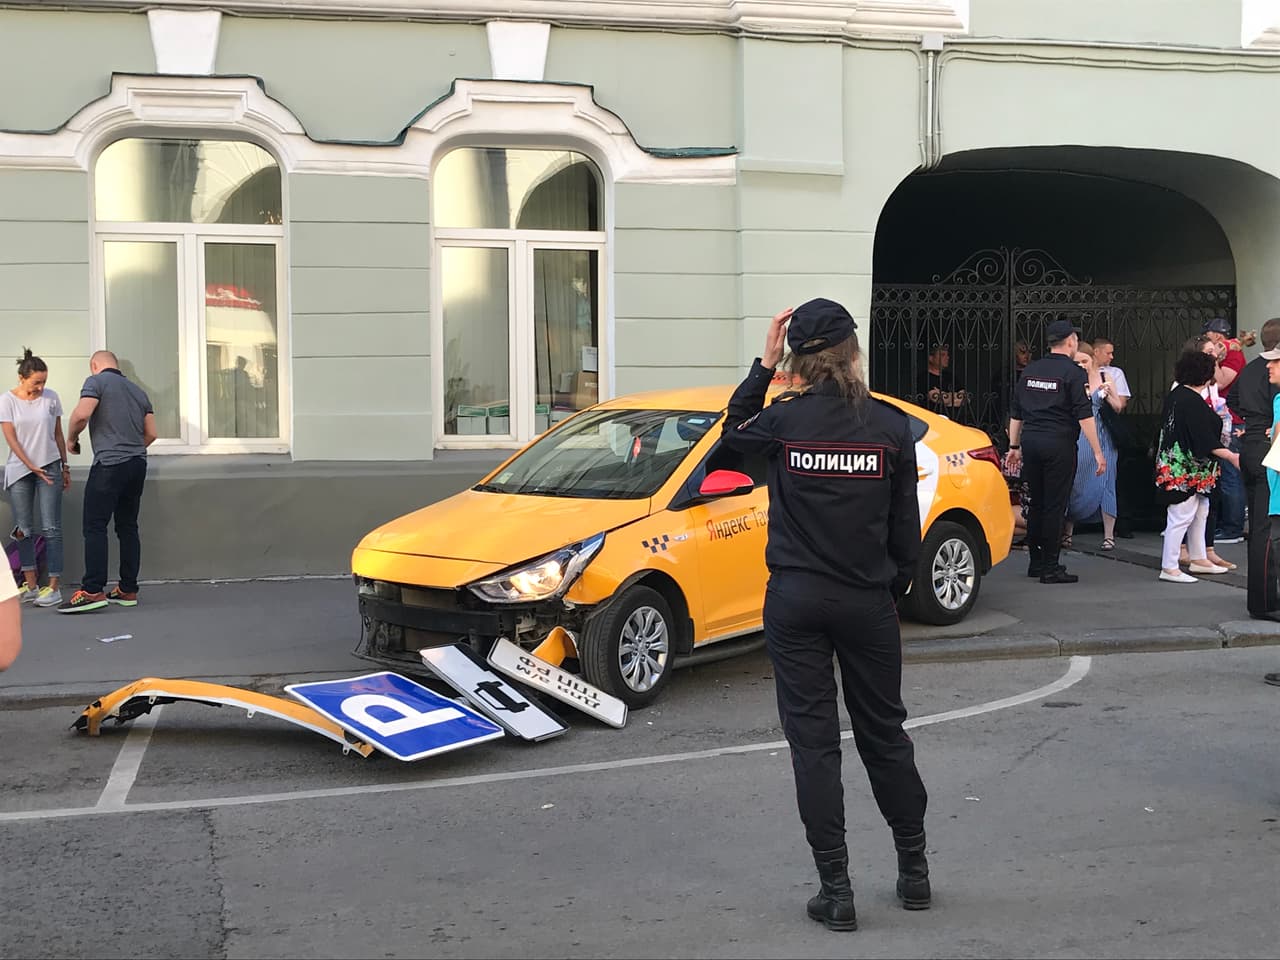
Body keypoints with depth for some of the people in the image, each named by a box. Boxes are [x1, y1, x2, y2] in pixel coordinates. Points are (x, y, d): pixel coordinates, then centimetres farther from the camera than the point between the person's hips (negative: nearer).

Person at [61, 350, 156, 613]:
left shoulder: (97, 381, -1)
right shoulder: (137, 390, 19)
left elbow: (81, 414, -16)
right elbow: (151, 433, 17)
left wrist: (71, 439, 2)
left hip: (109, 464, -7)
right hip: (138, 463, 7)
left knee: (95, 527, -7)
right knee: (128, 527, 10)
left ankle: (92, 591, -14)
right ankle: (128, 590, 10)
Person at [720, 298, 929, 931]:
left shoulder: (784, 421, -9)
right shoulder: (890, 425, -6)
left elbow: (732, 430, 15)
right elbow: (905, 524, 1)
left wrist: (763, 365, 10)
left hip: (796, 600, -1)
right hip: (868, 602, 2)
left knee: (813, 740, 5)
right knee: (884, 733, 16)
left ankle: (836, 890, 6)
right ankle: (914, 870, 28)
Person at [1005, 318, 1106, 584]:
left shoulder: (1030, 370, 11)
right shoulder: (1073, 373, -7)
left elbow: (1016, 413, 14)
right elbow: (1084, 416, -12)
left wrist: (1014, 446, 21)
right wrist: (1097, 452, -9)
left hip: (1031, 442, 6)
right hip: (1059, 443, -6)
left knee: (1037, 504, 15)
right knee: (1055, 506, -2)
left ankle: (1036, 562, 21)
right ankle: (1050, 568, 0)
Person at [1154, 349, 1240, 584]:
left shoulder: (1175, 394, 6)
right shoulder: (1193, 402, -22)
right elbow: (1206, 441, -22)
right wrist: (1231, 456, -18)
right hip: (1186, 470, -10)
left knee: (1200, 511, 20)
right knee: (1181, 516, -4)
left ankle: (1198, 559, 29)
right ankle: (1169, 568, 0)